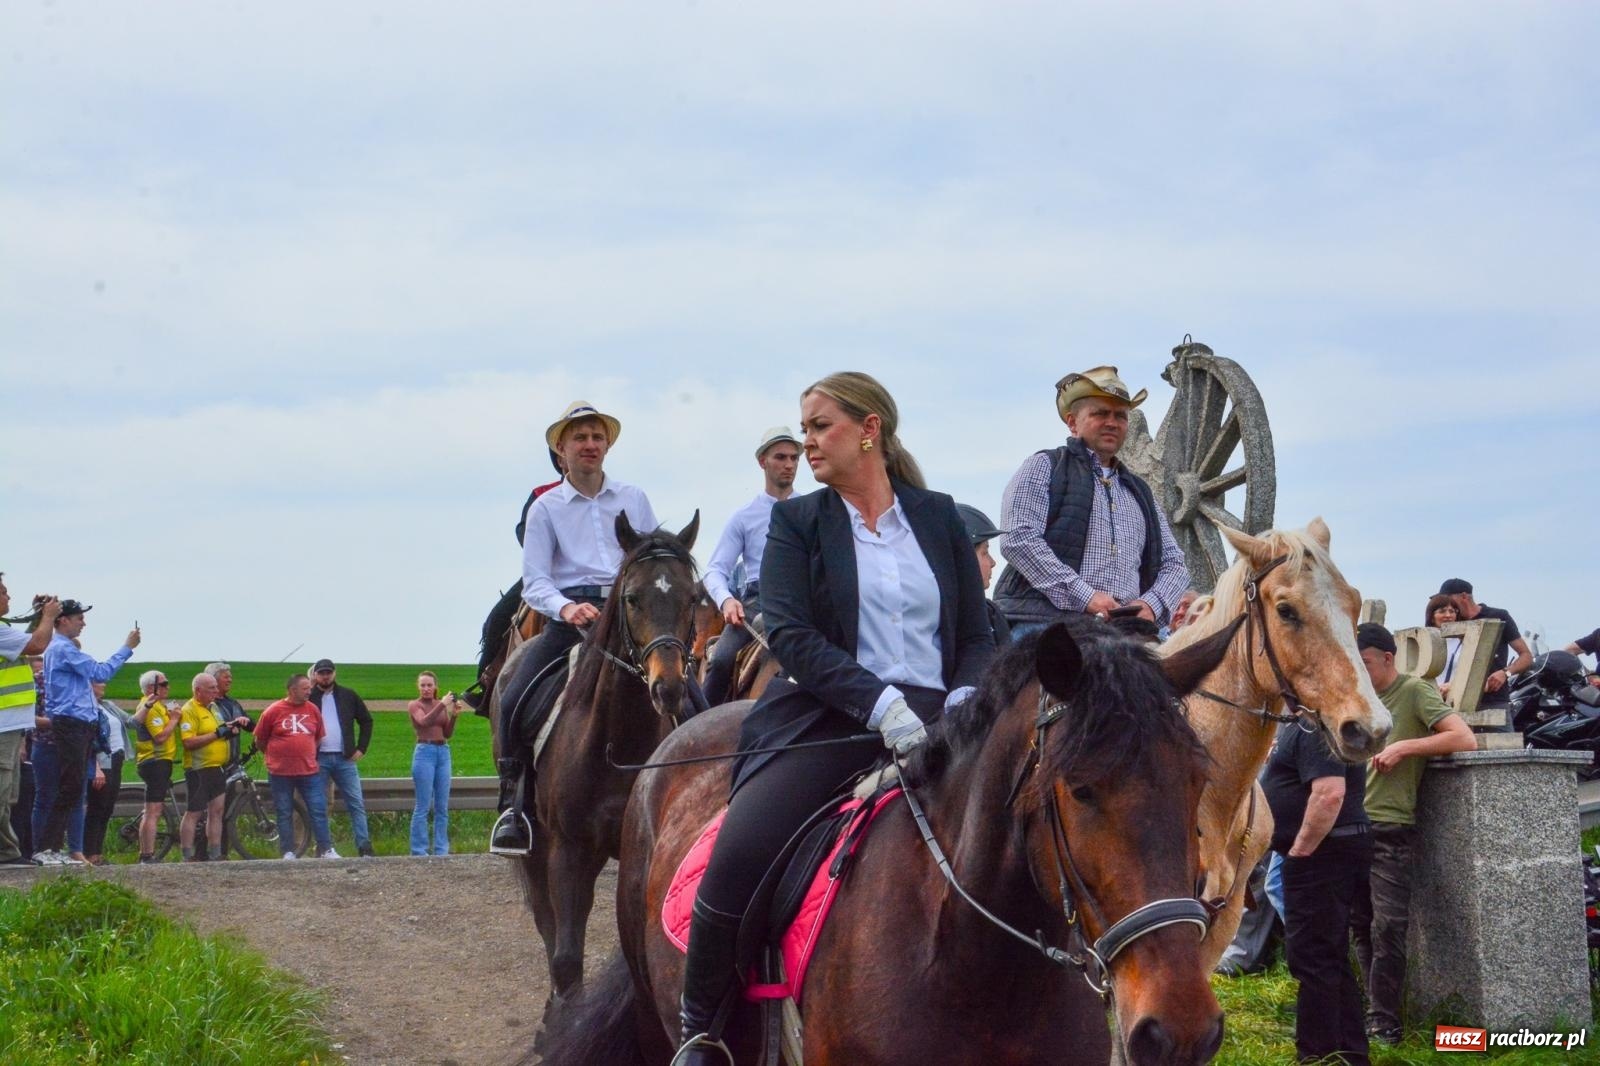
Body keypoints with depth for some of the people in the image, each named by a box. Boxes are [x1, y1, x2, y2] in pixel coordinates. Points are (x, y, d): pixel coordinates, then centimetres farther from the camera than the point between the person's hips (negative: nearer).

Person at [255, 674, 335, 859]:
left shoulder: (312, 710, 4)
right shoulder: (273, 712, -5)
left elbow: (319, 737, 16)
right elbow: (260, 741, 5)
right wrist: (275, 756, 11)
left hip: (309, 772, 2)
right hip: (281, 773, -2)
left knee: (319, 810, 0)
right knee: (284, 814, 5)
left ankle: (326, 850, 6)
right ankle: (288, 852, 12)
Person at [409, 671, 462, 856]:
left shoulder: (441, 705, 13)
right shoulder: (415, 705, 1)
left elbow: (447, 733, 8)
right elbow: (424, 722, -18)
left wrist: (454, 715, -7)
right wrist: (442, 705, -23)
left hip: (443, 753, 5)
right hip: (425, 752, -5)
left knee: (442, 806, 6)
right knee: (423, 806, -6)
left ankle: (441, 849, 11)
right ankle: (419, 851, -2)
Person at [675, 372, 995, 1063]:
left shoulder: (940, 517, 16)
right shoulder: (796, 521, 10)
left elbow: (977, 636, 15)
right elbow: (788, 632, -4)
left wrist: (964, 700, -9)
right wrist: (878, 702, -18)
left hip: (935, 719, 2)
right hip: (830, 716, -2)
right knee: (740, 854, -26)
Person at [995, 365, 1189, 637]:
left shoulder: (1139, 491, 29)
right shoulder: (1044, 467, 10)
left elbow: (1174, 563, 27)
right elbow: (1017, 539, -6)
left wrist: (1151, 605, 2)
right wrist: (1084, 597, -13)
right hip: (1045, 624, -5)